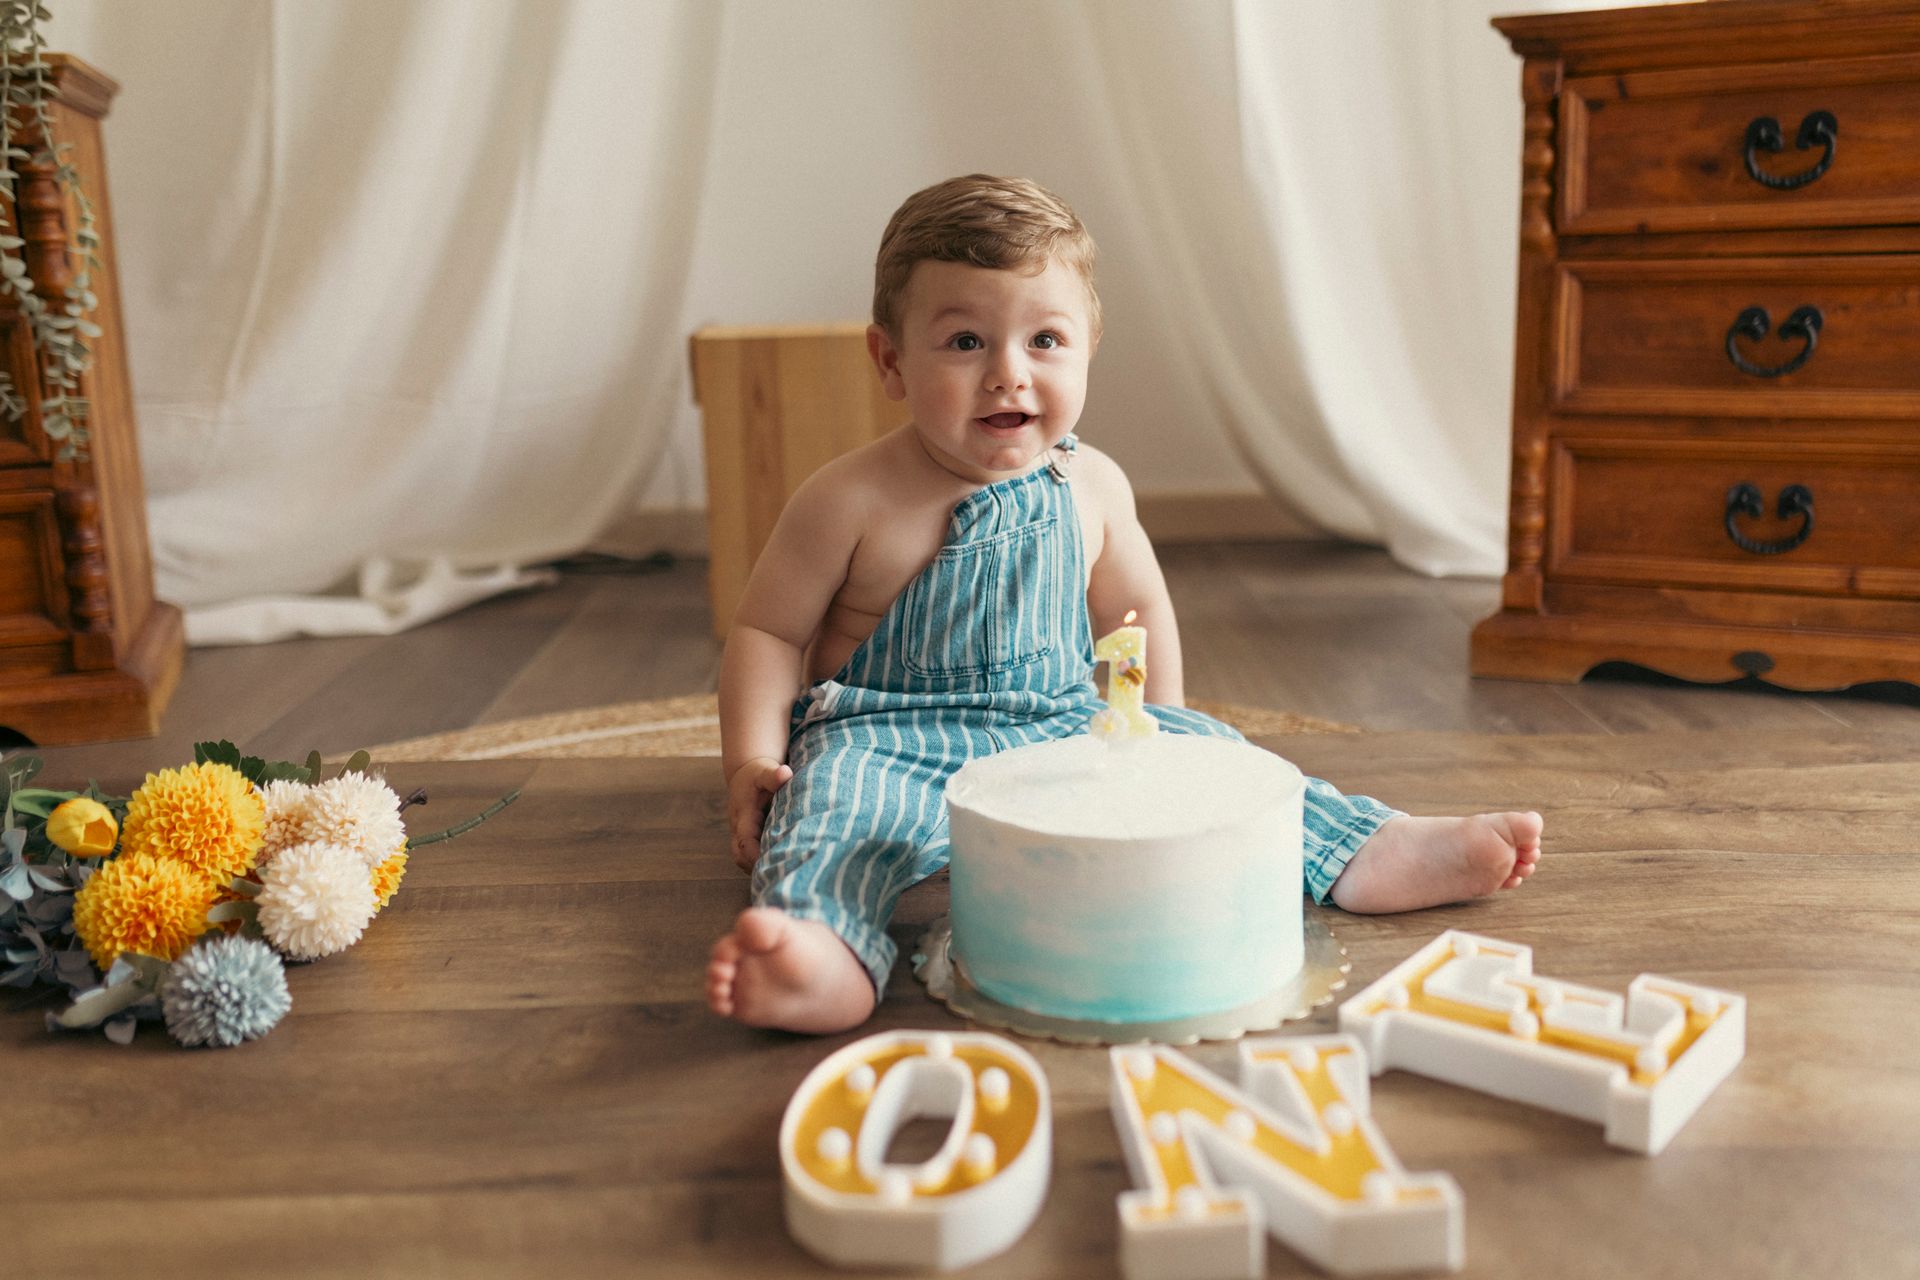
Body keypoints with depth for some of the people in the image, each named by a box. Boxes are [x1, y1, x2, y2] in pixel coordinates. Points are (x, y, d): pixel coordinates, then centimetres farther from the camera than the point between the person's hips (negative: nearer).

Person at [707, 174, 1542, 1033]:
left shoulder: (1092, 487, 2)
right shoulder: (853, 502, -11)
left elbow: (1136, 610, 19)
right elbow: (768, 633, -3)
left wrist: (1159, 733, 16)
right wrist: (752, 762, -15)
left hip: (1064, 726, 5)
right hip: (891, 737, -4)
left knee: (1198, 753, -9)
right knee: (836, 806, -35)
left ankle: (1376, 853, -7)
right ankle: (829, 956, -60)